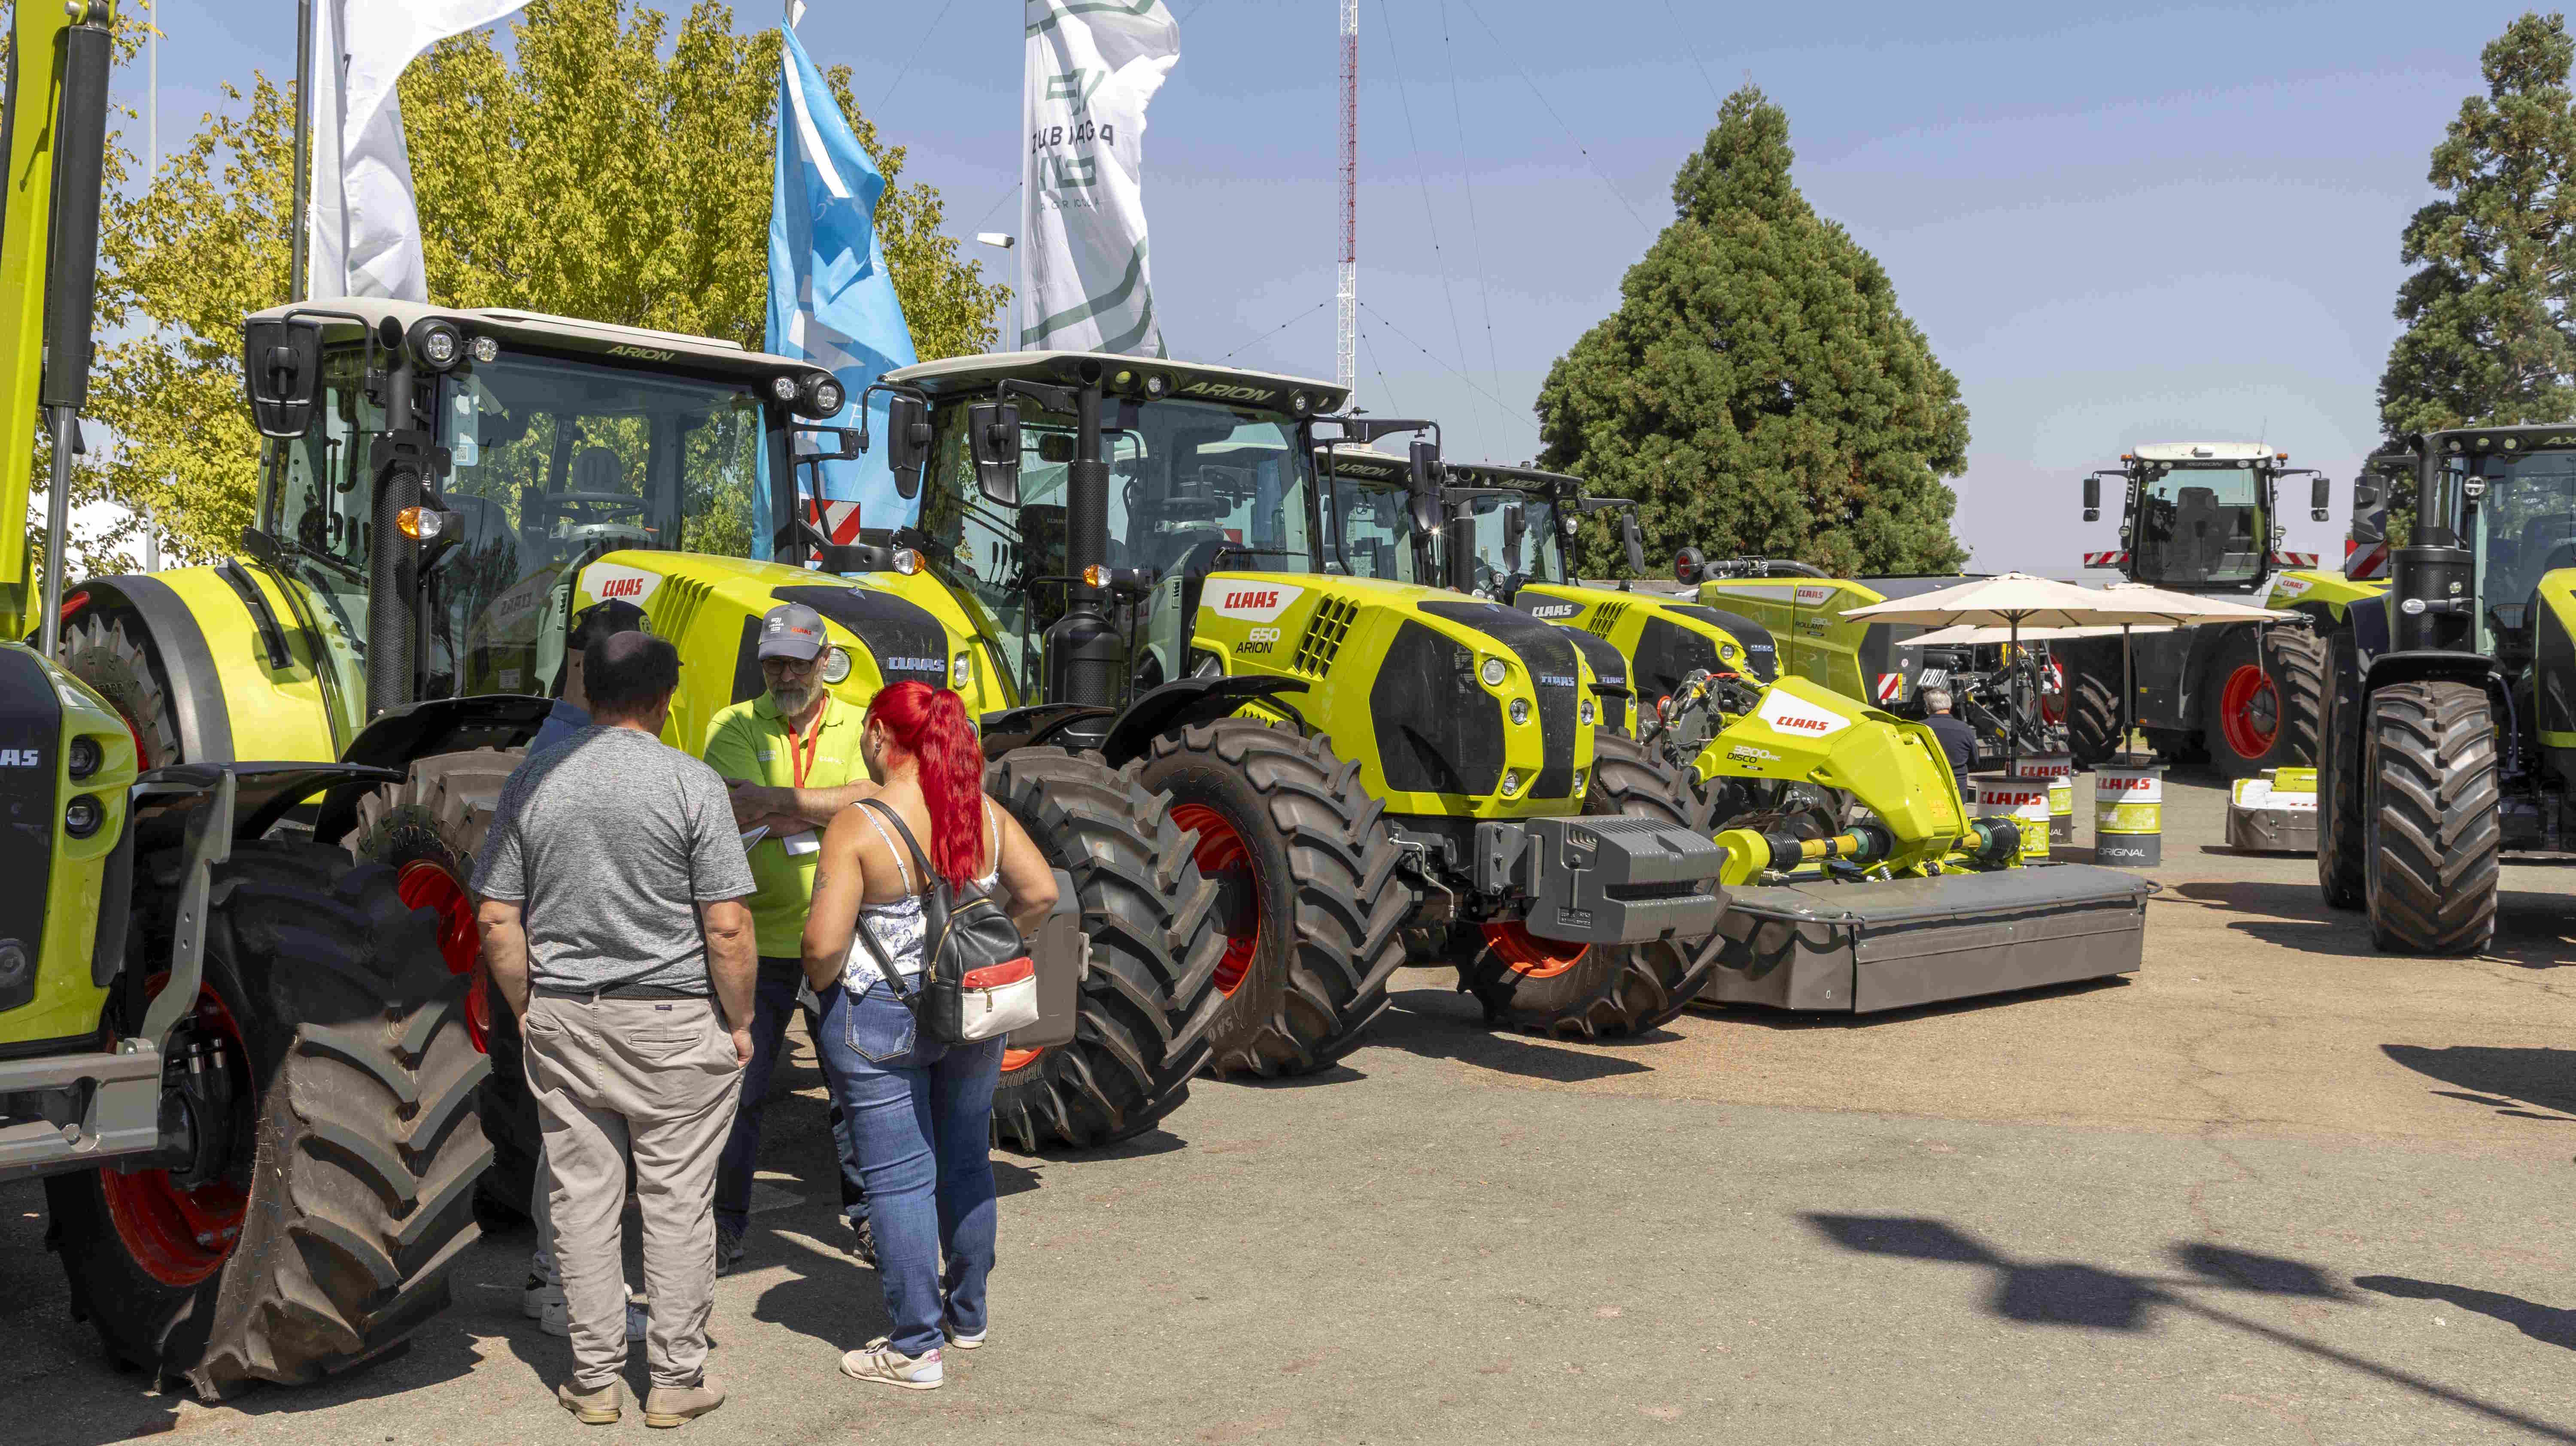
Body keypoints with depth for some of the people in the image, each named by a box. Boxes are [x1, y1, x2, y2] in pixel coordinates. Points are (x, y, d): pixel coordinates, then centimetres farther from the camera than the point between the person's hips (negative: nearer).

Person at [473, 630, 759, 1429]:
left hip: (563, 1016, 4)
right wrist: (739, 1023, -1)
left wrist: (530, 1012, 12)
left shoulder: (532, 779, 2)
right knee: (678, 1201, 6)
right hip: (675, 1021, -3)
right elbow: (726, 926, -13)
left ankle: (594, 1380, 19)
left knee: (582, 1198, 11)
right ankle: (676, 1380, 14)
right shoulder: (692, 783, -10)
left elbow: (495, 919, 3)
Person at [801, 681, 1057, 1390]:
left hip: (880, 1020, -5)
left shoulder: (857, 828, -18)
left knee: (899, 1178, 4)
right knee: (965, 1161, 19)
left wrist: (821, 981, 0)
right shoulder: (982, 812, -2)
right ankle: (967, 1314, 34)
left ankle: (915, 1348, 11)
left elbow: (824, 945, -21)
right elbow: (1041, 892, -1)